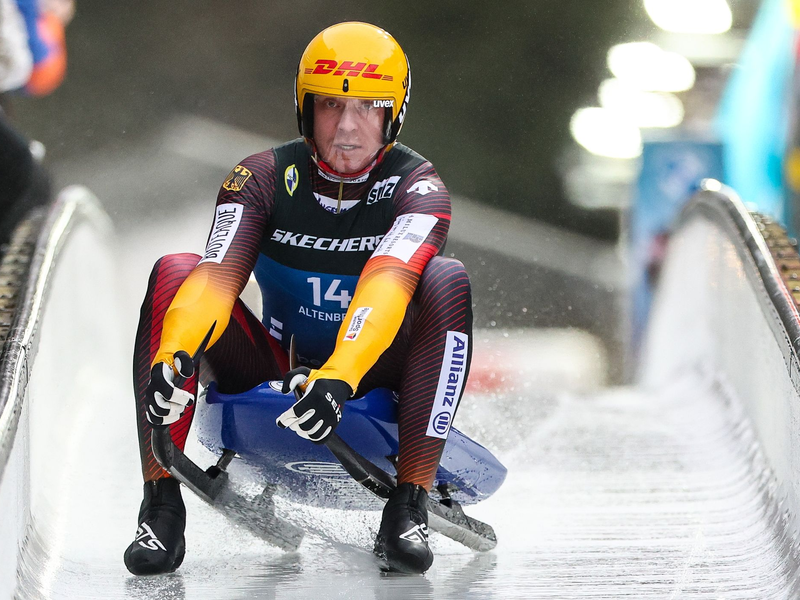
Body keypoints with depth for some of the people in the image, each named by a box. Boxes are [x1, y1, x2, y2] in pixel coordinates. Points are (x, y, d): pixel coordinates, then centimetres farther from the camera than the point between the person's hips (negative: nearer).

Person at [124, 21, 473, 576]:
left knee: (446, 279, -28)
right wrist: (173, 353, -44)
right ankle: (162, 505, -23)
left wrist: (340, 377, -51)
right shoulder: (265, 177, -7)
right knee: (173, 274, -20)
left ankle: (410, 506, -28)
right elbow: (219, 276, -23)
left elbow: (388, 285, -33)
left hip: (374, 379, -2)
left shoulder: (417, 186, -14)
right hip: (276, 374, 2)